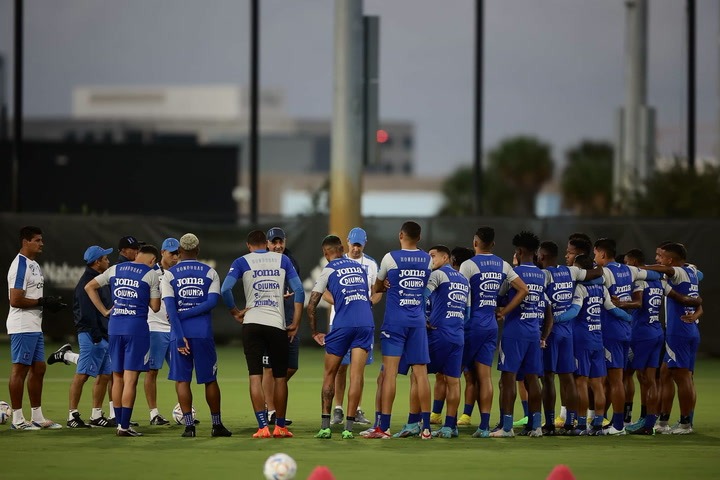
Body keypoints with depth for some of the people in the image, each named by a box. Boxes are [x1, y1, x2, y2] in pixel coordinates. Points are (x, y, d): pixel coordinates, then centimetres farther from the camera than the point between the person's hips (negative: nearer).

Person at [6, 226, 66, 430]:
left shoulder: (34, 265, 17)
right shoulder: (20, 266, -15)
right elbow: (16, 300, -21)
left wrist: (50, 302, 5)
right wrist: (43, 302, -17)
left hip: (35, 327, 10)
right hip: (22, 327, -10)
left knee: (38, 369, 12)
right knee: (20, 369, -6)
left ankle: (37, 417, 19)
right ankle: (17, 419, -2)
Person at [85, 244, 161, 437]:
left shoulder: (115, 269, 11)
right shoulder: (151, 274, -3)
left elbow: (89, 287, 16)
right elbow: (155, 307, 0)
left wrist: (104, 311, 15)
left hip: (115, 326, 5)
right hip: (137, 327, -5)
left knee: (117, 378, 12)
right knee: (131, 379, -4)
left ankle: (120, 424, 15)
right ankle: (124, 426, -7)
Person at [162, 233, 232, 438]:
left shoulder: (169, 274, 2)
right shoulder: (210, 273, 6)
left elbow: (170, 307, -8)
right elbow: (212, 301, -7)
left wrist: (180, 335, -11)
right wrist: (189, 314, -4)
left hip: (180, 332, -1)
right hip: (203, 332, 1)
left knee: (182, 380, 4)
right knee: (210, 379, 10)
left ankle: (189, 425, -2)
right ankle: (217, 425, 14)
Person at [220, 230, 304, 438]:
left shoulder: (242, 262, 6)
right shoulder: (282, 260, 11)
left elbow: (225, 289, -8)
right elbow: (299, 291, 5)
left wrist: (235, 312, 5)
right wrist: (295, 323, 7)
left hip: (252, 323, -1)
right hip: (277, 324, 1)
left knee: (255, 376, 0)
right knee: (280, 377, 12)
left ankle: (263, 427, -9)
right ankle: (280, 427, 17)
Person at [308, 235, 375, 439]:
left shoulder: (328, 271, 5)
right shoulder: (360, 267, 18)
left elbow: (311, 306, 2)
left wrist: (315, 332, 12)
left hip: (342, 325, -3)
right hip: (366, 323, 3)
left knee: (329, 375, 11)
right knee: (356, 376, 0)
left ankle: (325, 426, 8)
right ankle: (348, 428, -6)